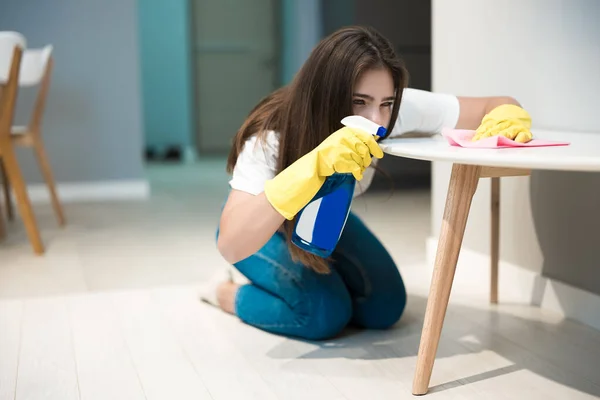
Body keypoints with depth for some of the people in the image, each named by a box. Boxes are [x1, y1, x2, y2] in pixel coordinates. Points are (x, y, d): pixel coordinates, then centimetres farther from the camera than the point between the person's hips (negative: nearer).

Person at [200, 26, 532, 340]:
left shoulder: (400, 108, -31)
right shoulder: (271, 137, -40)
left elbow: (499, 108, -23)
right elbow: (231, 244, -51)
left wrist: (505, 119, -49)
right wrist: (314, 165, -62)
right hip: (266, 228, -5)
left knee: (384, 307, -8)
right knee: (326, 313, -24)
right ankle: (229, 292, 4)